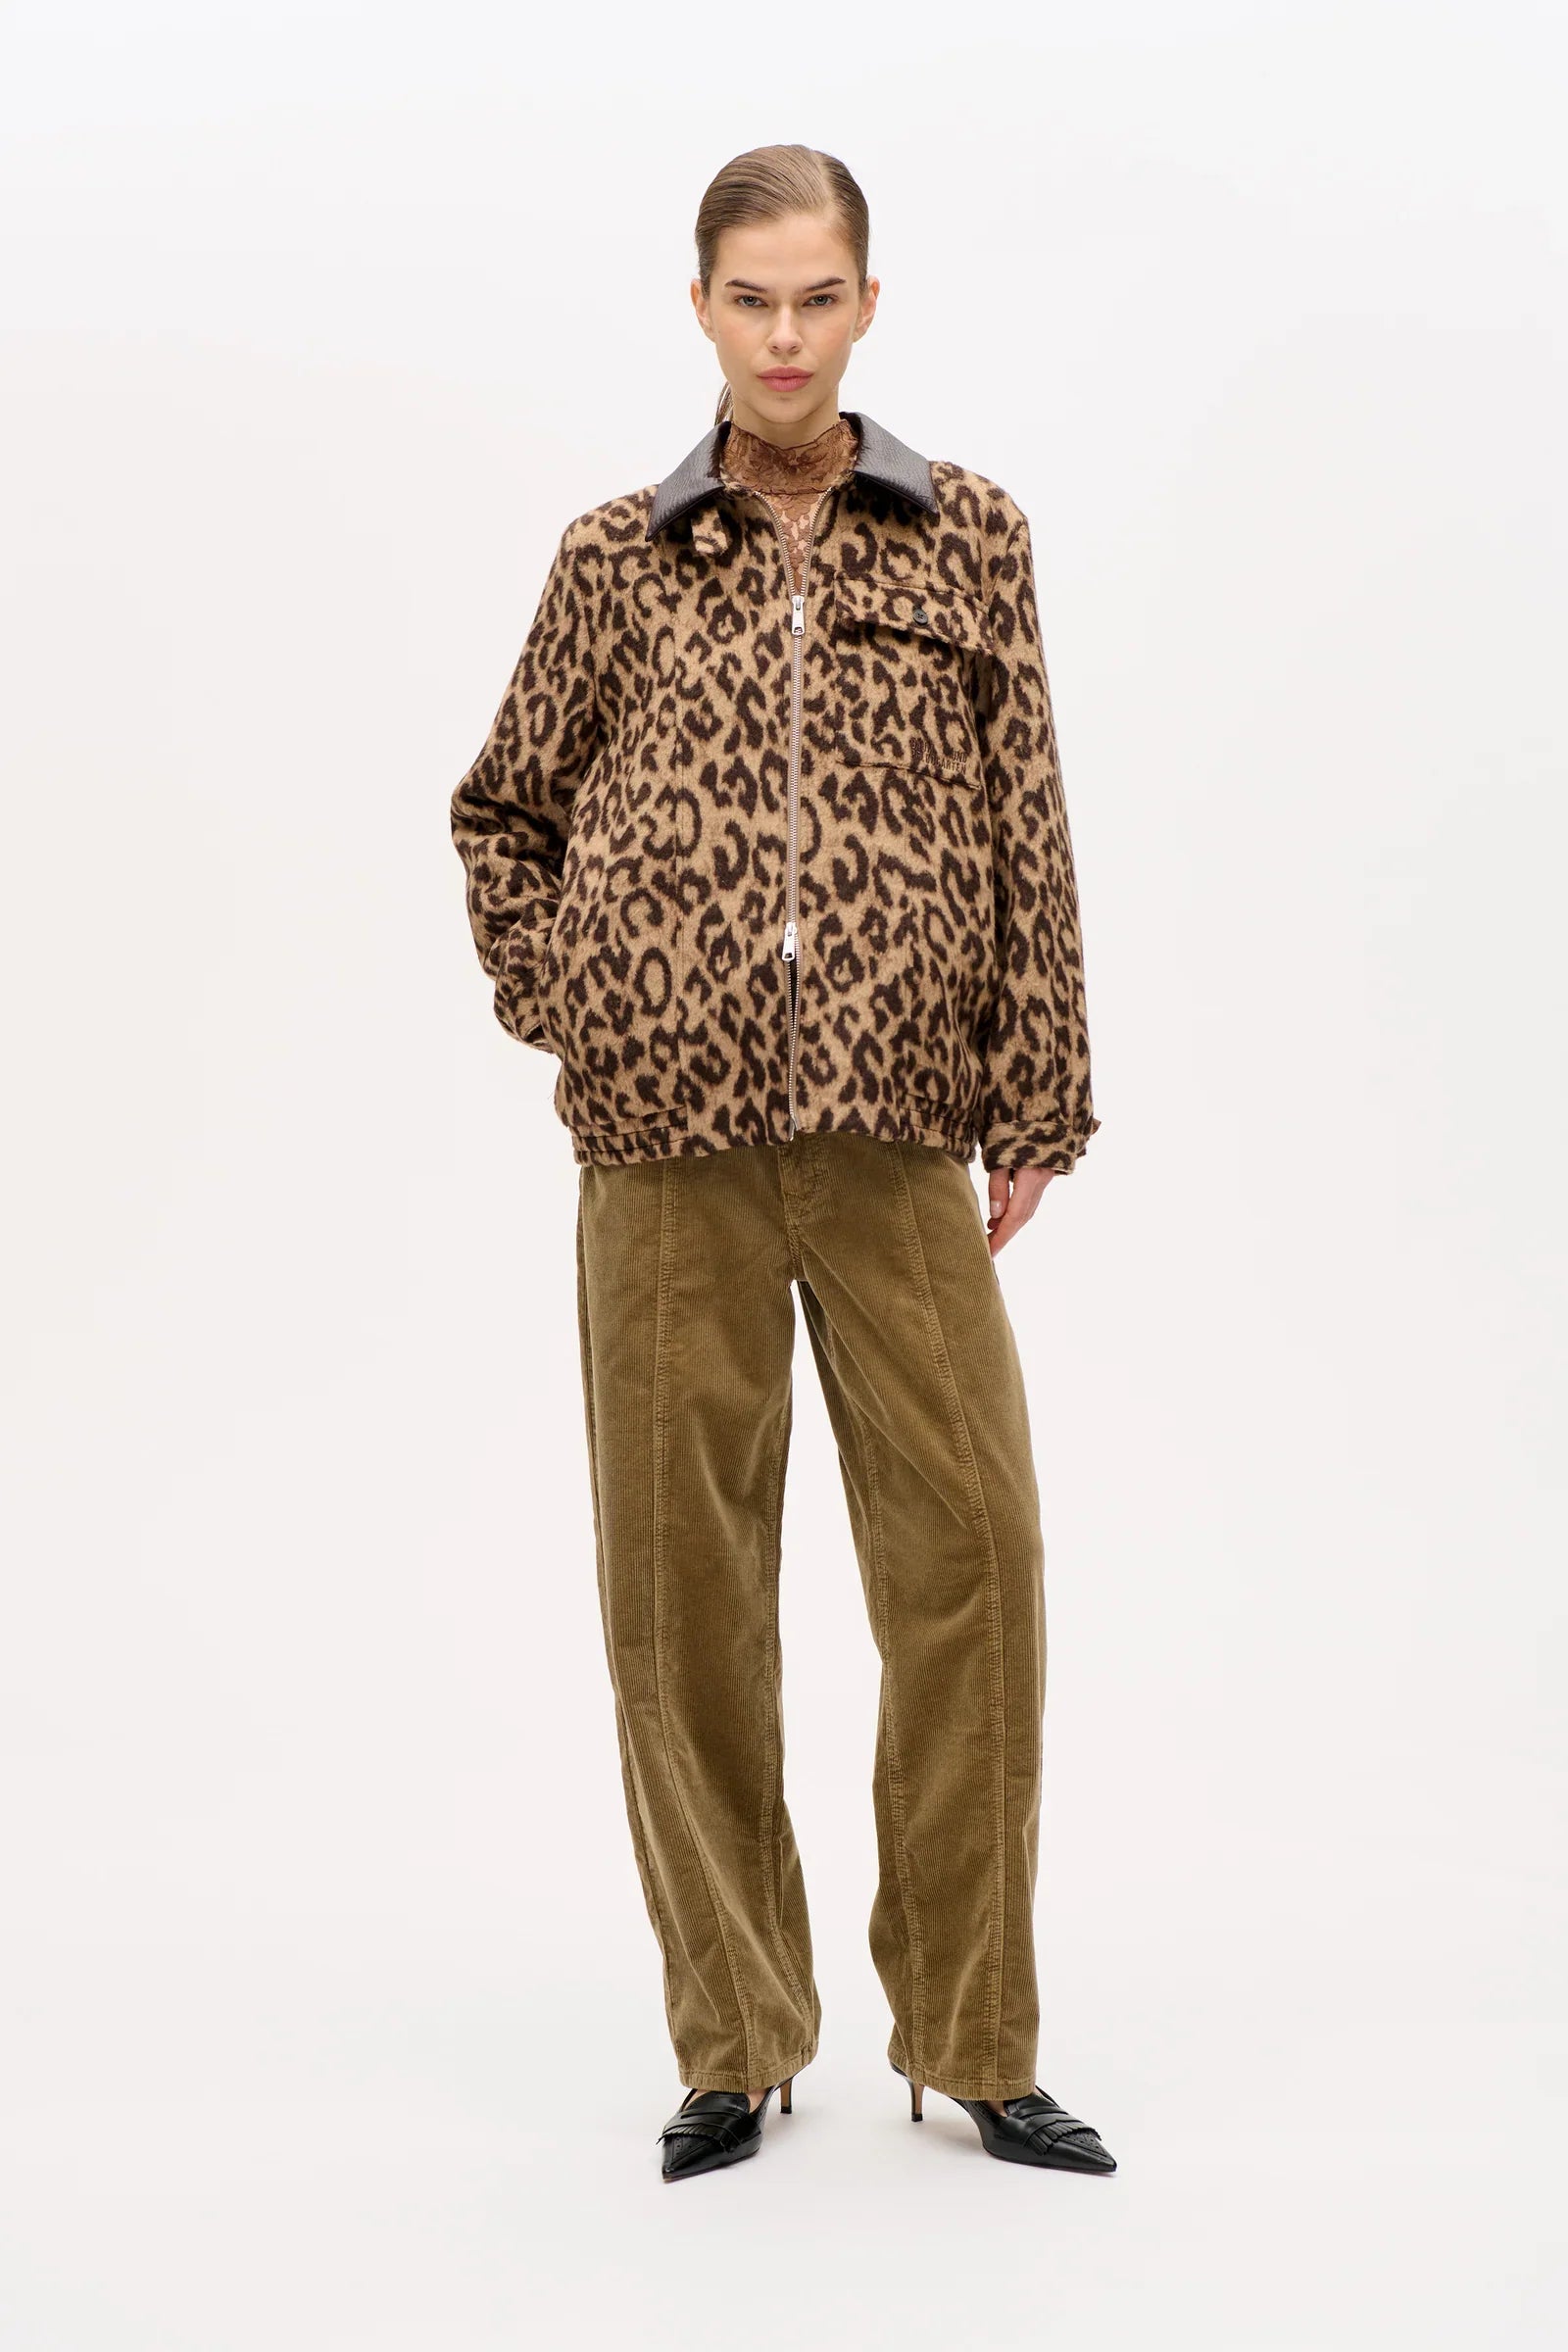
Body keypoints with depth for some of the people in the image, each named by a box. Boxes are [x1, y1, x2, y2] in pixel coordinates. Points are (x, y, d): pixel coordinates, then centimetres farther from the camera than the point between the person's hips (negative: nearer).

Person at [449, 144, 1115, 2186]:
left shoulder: (971, 539, 8)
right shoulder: (619, 559, 9)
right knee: (682, 1583, 4)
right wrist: (559, 1011, 7)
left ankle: (977, 2040, 11)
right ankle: (734, 2043, 17)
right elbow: (504, 812, 20)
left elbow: (1030, 840, 6)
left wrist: (1038, 1103, 2)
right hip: (670, 1152, 1)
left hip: (901, 1145, 0)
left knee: (971, 1561, -3)